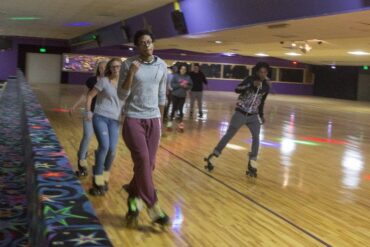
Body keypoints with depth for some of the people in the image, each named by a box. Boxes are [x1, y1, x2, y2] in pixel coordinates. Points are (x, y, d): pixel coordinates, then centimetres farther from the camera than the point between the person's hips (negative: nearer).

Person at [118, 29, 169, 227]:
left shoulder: (162, 66, 5)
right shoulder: (128, 64, -6)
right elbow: (122, 95, -8)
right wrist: (131, 74, -20)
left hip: (153, 120, 4)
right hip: (133, 119, -4)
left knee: (149, 164, 4)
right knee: (142, 160, -13)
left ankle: (134, 198, 24)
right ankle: (153, 206, -4)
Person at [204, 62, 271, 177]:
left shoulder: (266, 86, 3)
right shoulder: (250, 80, -11)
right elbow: (237, 89, -26)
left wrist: (261, 115, 17)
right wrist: (251, 85, -35)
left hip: (254, 116, 4)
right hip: (241, 113, -4)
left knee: (256, 137, -8)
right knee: (228, 135, 2)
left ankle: (252, 163, 1)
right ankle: (212, 156, 14)